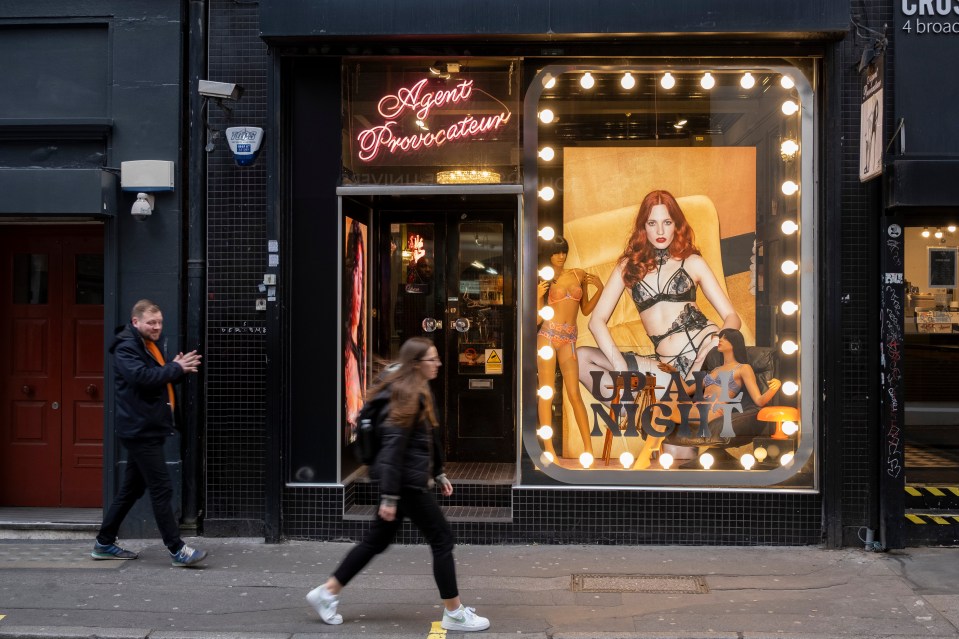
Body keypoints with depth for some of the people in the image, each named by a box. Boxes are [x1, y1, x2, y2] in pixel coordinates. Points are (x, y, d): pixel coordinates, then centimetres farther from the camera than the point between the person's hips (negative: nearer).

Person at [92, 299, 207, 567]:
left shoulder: (149, 346, 19)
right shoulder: (126, 348, -13)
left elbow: (162, 378, 21)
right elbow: (142, 376, -30)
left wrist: (179, 368, 0)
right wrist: (176, 368, -22)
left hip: (147, 431, 10)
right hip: (140, 431, -10)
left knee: (132, 489, 15)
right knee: (162, 488, -9)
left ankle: (104, 543, 23)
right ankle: (177, 550, -7)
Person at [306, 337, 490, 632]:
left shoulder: (419, 393, 14)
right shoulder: (406, 395, -18)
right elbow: (393, 445, -22)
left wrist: (438, 473, 25)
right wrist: (389, 496, -24)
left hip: (409, 479, 10)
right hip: (407, 481, -10)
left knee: (377, 540, 14)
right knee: (442, 538, -2)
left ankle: (326, 593, 21)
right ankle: (454, 613, 8)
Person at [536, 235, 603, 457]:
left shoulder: (579, 274, 12)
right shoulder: (545, 280, 5)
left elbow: (586, 310, 18)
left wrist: (600, 288, 6)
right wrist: (538, 297, -15)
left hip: (569, 339, 2)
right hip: (548, 334, -2)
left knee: (574, 394, -4)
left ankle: (589, 448, -3)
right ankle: (549, 448, 0)